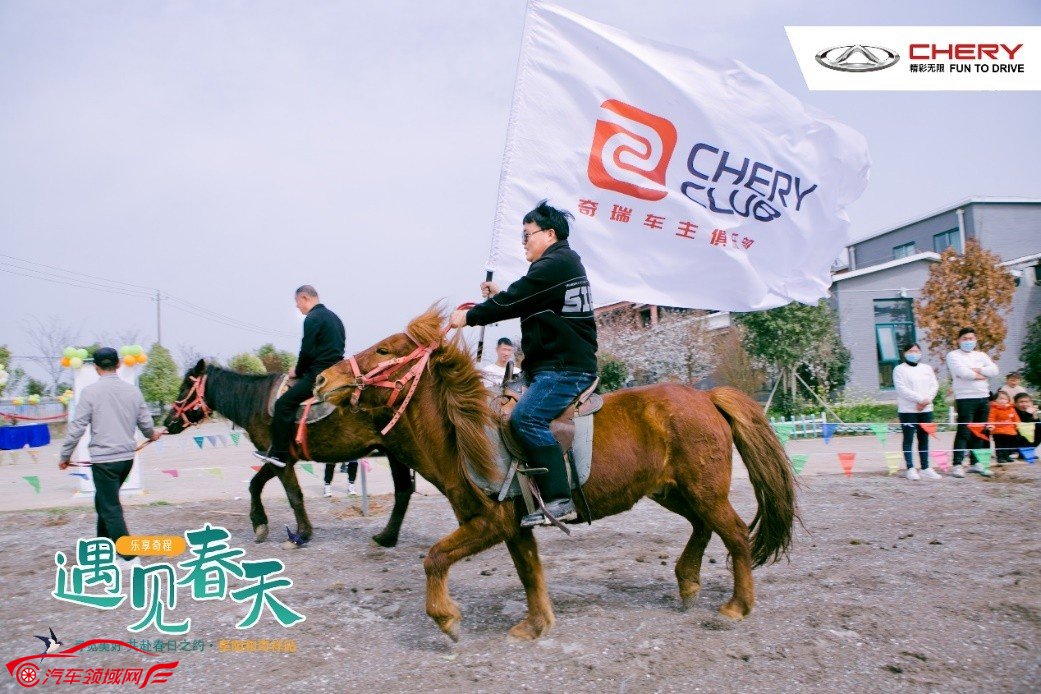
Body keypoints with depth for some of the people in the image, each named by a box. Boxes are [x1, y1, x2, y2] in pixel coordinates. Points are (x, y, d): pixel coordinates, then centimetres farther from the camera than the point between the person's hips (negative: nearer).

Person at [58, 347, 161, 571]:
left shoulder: (91, 391, -10)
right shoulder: (133, 390, 3)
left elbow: (77, 427, -9)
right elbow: (145, 422, 9)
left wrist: (65, 455, 3)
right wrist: (151, 435, 32)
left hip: (104, 459, -5)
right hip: (127, 457, 5)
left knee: (110, 508, 2)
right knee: (104, 501, 23)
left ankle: (128, 557, 1)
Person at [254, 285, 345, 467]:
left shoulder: (312, 318, -10)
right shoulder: (334, 317, 19)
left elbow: (307, 351, -15)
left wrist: (298, 371, 2)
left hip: (319, 375, -10)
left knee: (284, 403, -11)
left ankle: (278, 453, -15)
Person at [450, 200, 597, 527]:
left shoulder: (555, 264, -12)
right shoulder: (565, 262, 22)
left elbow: (516, 300, -15)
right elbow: (526, 301, 29)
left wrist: (469, 316, -4)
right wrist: (499, 295, 17)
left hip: (565, 367, -12)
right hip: (559, 364, 12)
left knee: (526, 418, -25)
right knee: (528, 418, 15)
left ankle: (558, 501, -28)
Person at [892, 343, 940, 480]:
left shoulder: (927, 368, 16)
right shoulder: (900, 369, -1)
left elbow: (934, 385, 8)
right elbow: (902, 389, -11)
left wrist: (927, 399, -10)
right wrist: (920, 399, -17)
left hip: (926, 409, 5)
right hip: (908, 410, -5)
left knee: (924, 439, 8)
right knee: (908, 440, -3)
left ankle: (925, 468, 13)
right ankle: (911, 469, -1)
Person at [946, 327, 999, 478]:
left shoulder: (981, 355, 16)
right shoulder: (953, 355, 0)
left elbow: (994, 370, 0)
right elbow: (963, 372, -17)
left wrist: (975, 370, -10)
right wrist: (981, 375, -4)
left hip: (983, 398, 6)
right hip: (965, 399, -6)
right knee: (964, 432, -9)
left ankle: (975, 463, 18)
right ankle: (957, 465, -7)